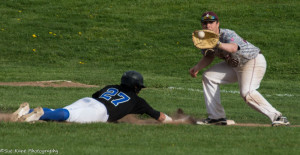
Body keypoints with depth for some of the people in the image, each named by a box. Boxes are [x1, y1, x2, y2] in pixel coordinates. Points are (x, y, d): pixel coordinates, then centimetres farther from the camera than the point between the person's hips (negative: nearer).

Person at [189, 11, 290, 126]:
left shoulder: (228, 35, -30)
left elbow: (233, 48, -53)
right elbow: (208, 58, 12)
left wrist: (219, 45, -72)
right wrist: (197, 67, -6)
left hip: (254, 62, -9)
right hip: (234, 65, 9)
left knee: (247, 92, -29)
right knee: (208, 77, 7)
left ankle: (277, 117, -26)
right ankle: (217, 116, 11)